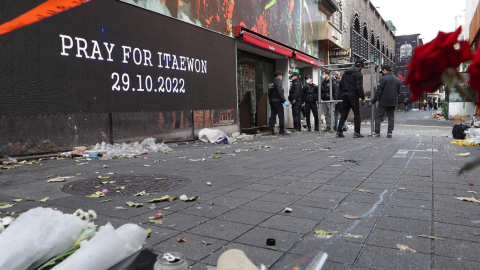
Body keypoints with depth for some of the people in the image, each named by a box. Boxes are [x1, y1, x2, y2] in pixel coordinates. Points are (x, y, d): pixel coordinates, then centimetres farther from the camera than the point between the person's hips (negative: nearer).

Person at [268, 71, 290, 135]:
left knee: (273, 116, 9)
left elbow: (269, 93, 15)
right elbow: (280, 92, -17)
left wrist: (270, 100, 17)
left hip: (271, 101, 8)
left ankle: (271, 130, 8)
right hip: (277, 101, -8)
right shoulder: (278, 81, -8)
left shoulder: (271, 83, 16)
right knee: (281, 116, -4)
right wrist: (284, 101, -19)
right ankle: (282, 131, -4)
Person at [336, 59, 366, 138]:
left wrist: (342, 94, 21)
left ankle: (339, 131, 5)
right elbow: (359, 87, -14)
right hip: (353, 96, -6)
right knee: (357, 114, 1)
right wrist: (363, 98, -12)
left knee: (344, 114, 9)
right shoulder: (358, 74, -6)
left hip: (345, 96, 6)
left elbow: (340, 84, 17)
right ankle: (357, 132, -1)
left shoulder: (346, 73, 15)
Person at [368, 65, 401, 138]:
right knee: (391, 117, 10)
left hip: (384, 102, -6)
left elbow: (378, 92, -14)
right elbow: (398, 92, 19)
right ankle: (390, 133, 8)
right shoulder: (397, 79, 12)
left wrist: (372, 102, -10)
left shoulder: (383, 79, -11)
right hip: (393, 102, 7)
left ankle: (377, 132, -1)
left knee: (378, 116, 1)